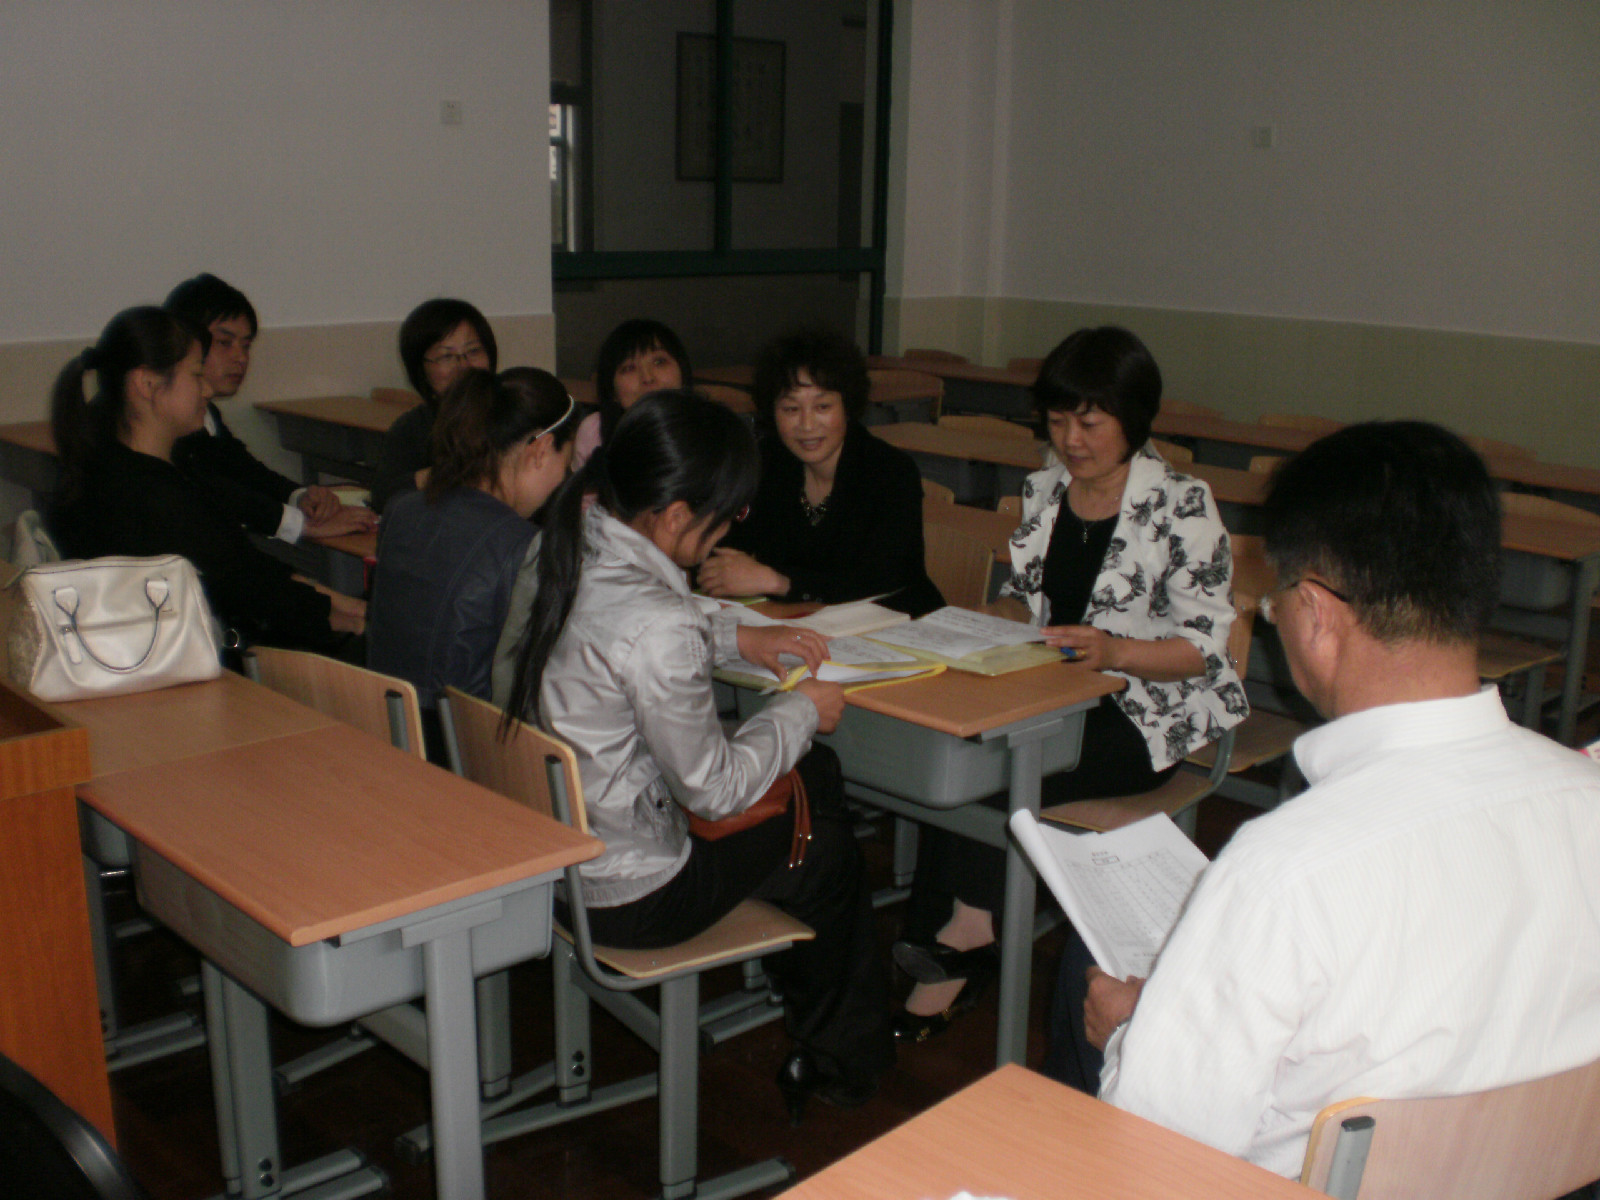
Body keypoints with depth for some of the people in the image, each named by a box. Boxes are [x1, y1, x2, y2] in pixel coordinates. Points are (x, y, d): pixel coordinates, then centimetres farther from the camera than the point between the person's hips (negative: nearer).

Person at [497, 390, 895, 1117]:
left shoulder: (567, 548, -6)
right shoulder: (656, 627, -32)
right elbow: (713, 789, -20)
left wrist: (735, 637, 12)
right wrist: (802, 713, -5)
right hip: (626, 899, -8)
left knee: (815, 775, 21)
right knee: (825, 843, 15)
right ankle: (840, 1061, 39)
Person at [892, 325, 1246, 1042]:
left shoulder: (1181, 507, -7)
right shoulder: (1042, 491, 10)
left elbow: (1202, 647, -10)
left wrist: (1112, 650, -27)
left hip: (1149, 714, -5)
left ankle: (964, 931, -11)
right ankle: (955, 953, -20)